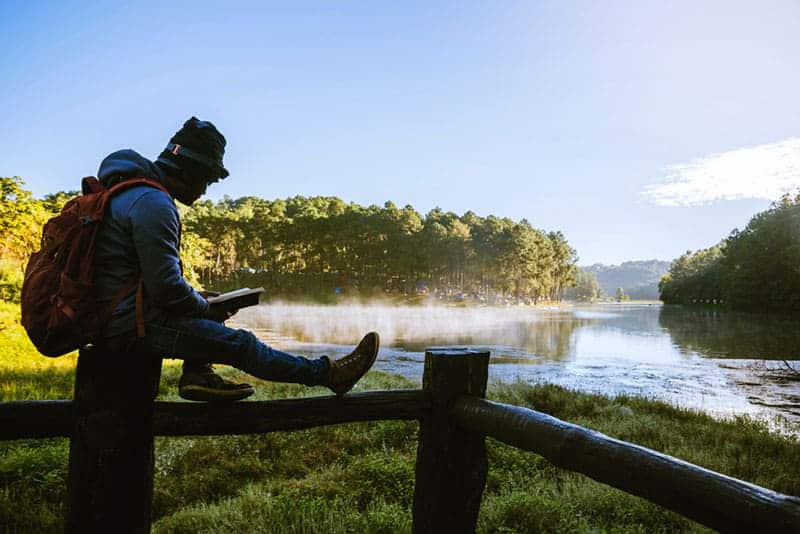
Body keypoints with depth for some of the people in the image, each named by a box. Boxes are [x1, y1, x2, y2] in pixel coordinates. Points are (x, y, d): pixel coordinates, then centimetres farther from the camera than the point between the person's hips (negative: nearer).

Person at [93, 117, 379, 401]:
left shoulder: (134, 193, 15)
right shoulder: (153, 203, -19)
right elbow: (167, 287, -22)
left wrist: (199, 298, 12)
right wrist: (209, 309, -4)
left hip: (115, 314, 10)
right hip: (132, 327, -10)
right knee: (240, 343, -10)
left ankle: (198, 374, 7)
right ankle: (327, 372, -2)